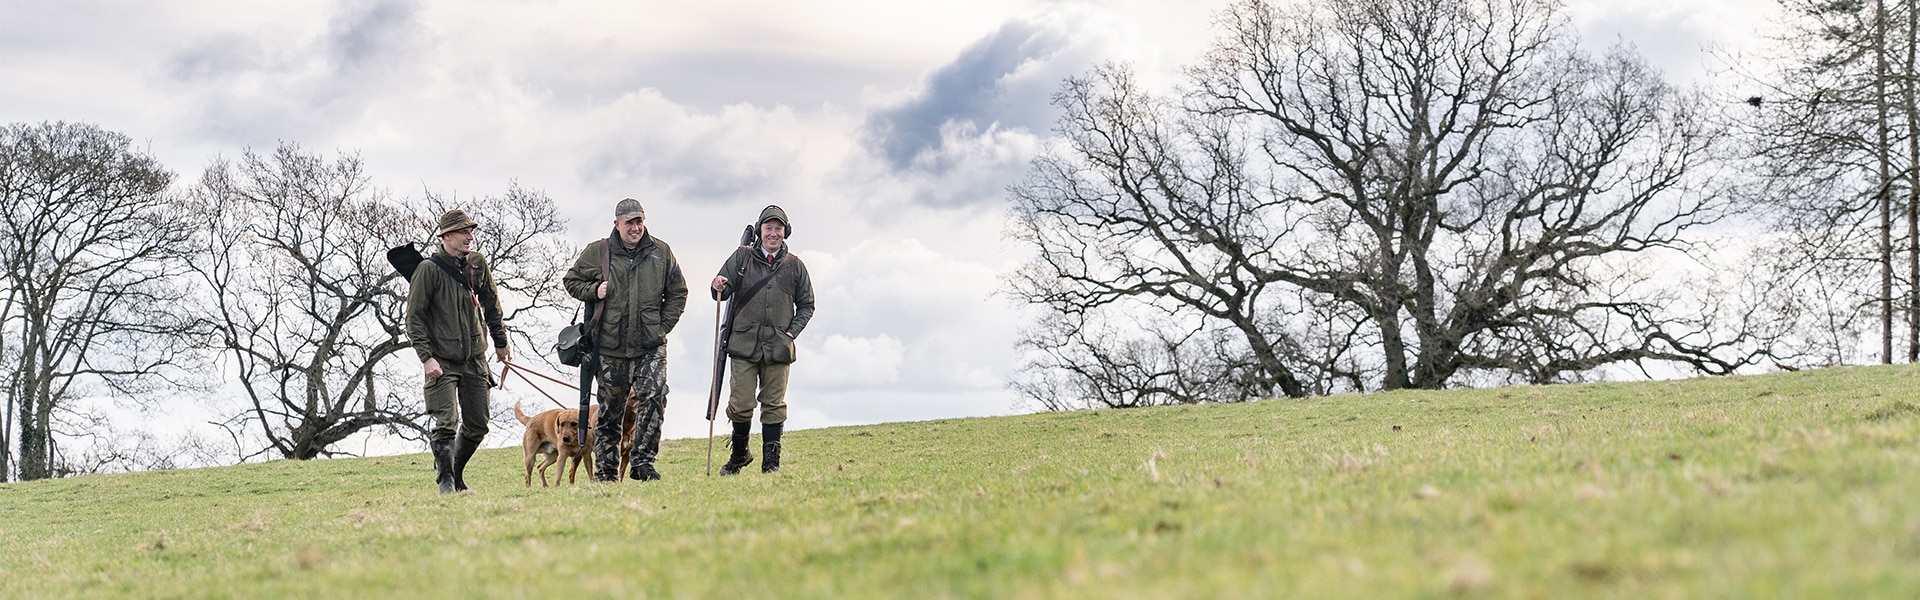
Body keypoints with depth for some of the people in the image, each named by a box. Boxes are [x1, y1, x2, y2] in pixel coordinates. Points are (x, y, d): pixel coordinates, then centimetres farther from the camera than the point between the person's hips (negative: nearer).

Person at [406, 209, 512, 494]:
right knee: (446, 422, -14)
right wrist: (426, 357, -17)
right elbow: (414, 318, -9)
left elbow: (491, 305, 20)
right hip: (442, 361, -5)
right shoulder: (429, 269, -10)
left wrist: (501, 342, 24)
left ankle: (457, 475, 26)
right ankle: (445, 480, -1)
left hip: (475, 359, 5)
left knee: (477, 426, 7)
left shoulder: (478, 264, 5)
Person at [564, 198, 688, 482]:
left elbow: (678, 292, 14)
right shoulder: (597, 252, 2)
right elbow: (571, 280, 13)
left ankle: (643, 460, -8)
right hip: (611, 346, 0)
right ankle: (605, 471, 15)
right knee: (610, 410, 6)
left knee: (653, 398, -18)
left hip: (651, 345, 0)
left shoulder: (661, 252, 6)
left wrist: (662, 327, 5)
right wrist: (593, 291, -6)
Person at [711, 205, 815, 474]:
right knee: (741, 405, -3)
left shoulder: (795, 266, 10)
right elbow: (724, 291, 6)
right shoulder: (742, 257, 7)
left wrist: (792, 333, 1)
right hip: (744, 344, -1)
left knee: (774, 406, 3)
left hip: (778, 348, 1)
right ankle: (739, 453, 19)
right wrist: (718, 287, -19)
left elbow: (806, 305, 15)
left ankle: (771, 462, 8)